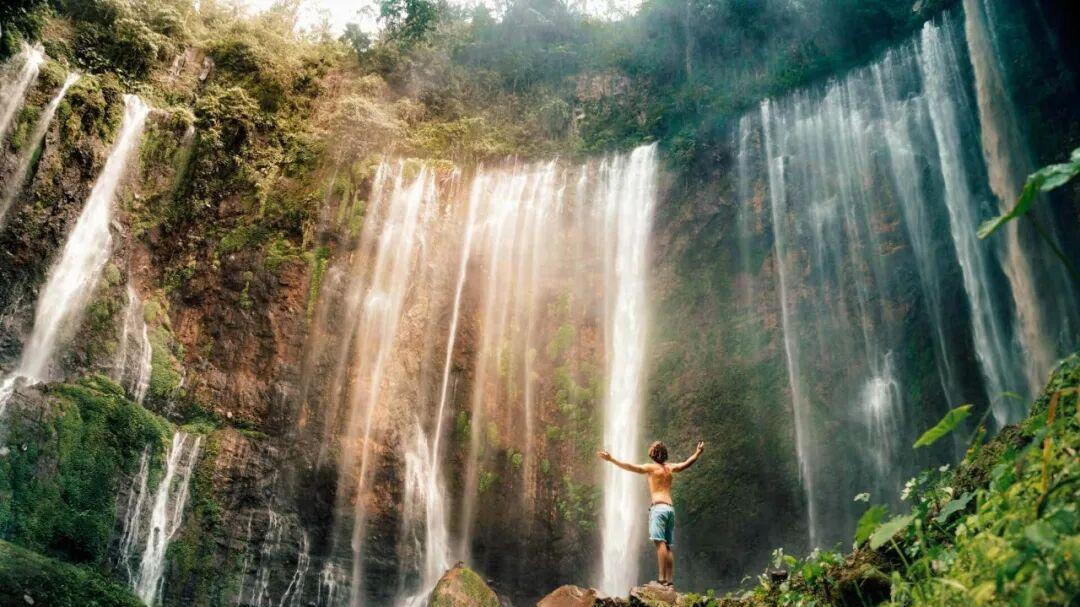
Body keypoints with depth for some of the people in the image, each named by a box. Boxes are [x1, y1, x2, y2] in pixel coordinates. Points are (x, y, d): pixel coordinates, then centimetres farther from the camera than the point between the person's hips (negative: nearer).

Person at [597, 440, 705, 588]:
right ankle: (670, 581, 4)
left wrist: (611, 459, -13)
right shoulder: (670, 468, 18)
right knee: (668, 546, 7)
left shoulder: (651, 467, 0)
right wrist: (698, 452, 51)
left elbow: (630, 467, -12)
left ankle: (662, 579, -23)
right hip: (670, 508, 7)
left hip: (659, 507, -7)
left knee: (660, 543, -15)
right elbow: (687, 463, 34)